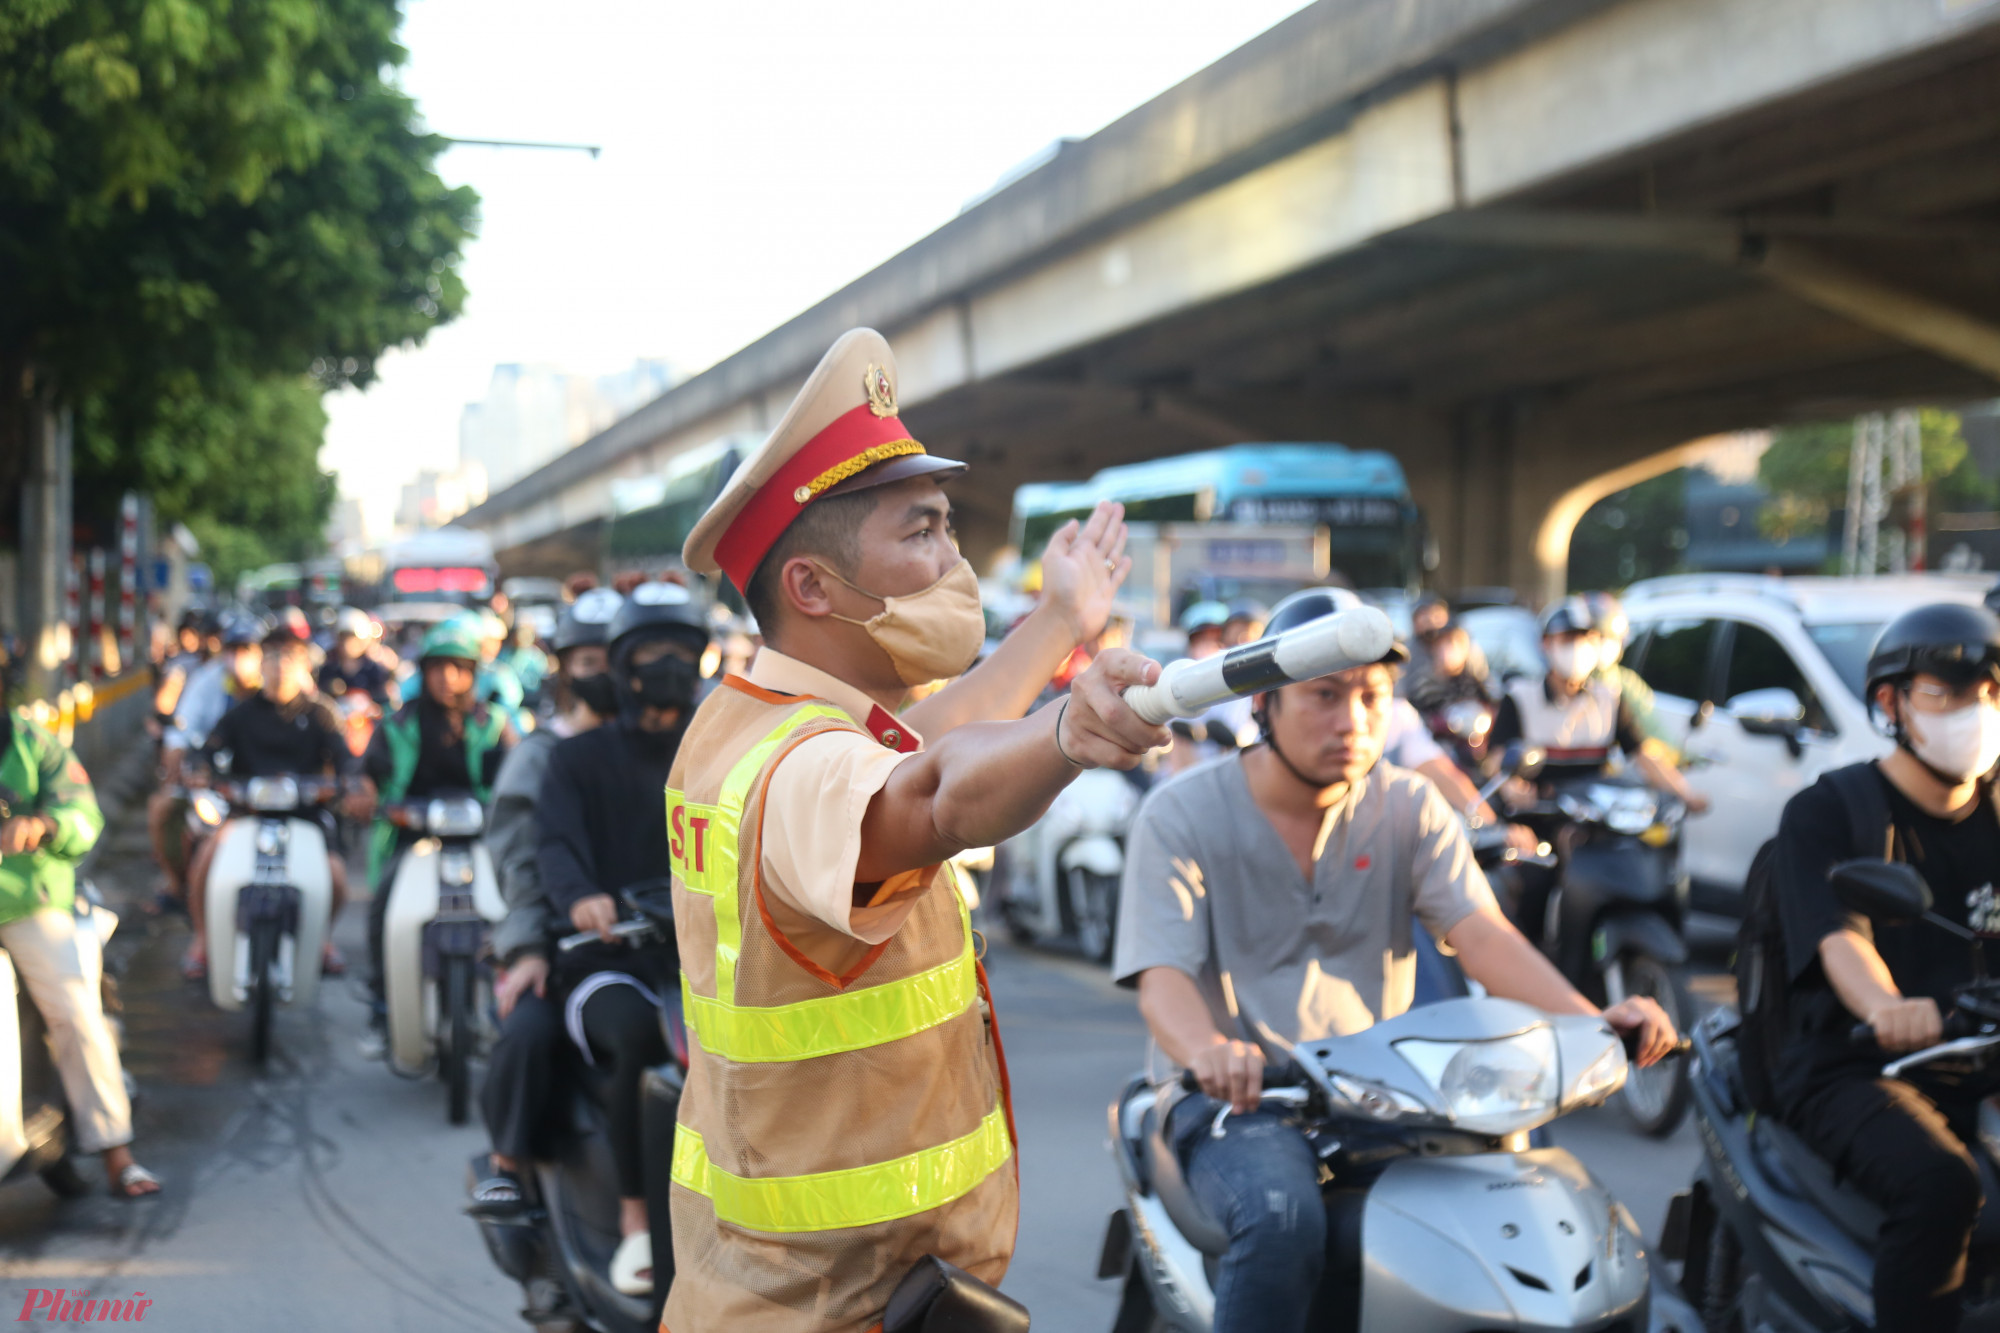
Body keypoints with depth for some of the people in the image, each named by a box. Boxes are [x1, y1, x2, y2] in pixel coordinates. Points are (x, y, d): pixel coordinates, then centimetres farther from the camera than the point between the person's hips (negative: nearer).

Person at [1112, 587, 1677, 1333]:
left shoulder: (1410, 808, 6)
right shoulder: (1181, 817, -4)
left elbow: (1482, 935, -8)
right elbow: (1162, 977, -16)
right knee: (1283, 1218, -34)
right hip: (1232, 1099, -3)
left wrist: (1587, 1019, -28)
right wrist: (1210, 1052, -40)